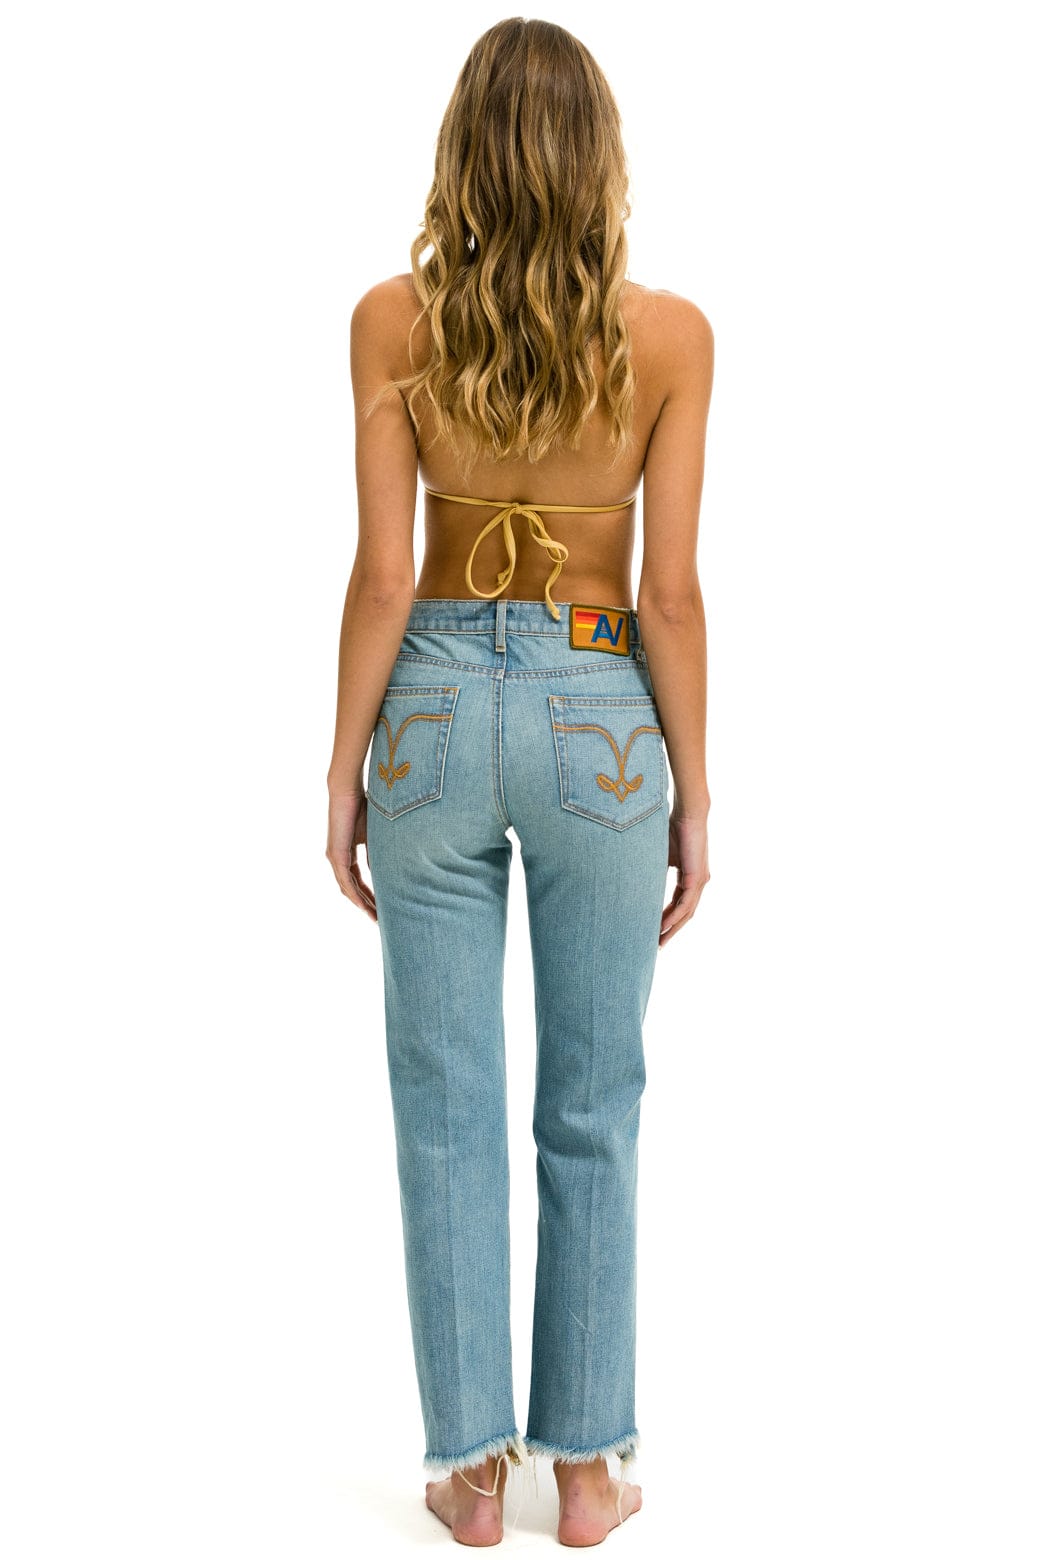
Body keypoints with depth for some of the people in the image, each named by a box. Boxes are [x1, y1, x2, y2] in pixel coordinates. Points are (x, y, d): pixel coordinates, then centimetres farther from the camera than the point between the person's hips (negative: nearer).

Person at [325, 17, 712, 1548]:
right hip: (599, 717, 0)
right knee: (591, 1115, 12)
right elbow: (669, 592, -7)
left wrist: (346, 767, 3)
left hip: (437, 706, 1)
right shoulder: (669, 334, -7)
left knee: (448, 1107, 10)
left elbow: (383, 574, -6)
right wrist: (693, 789, 3)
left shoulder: (393, 320, -5)